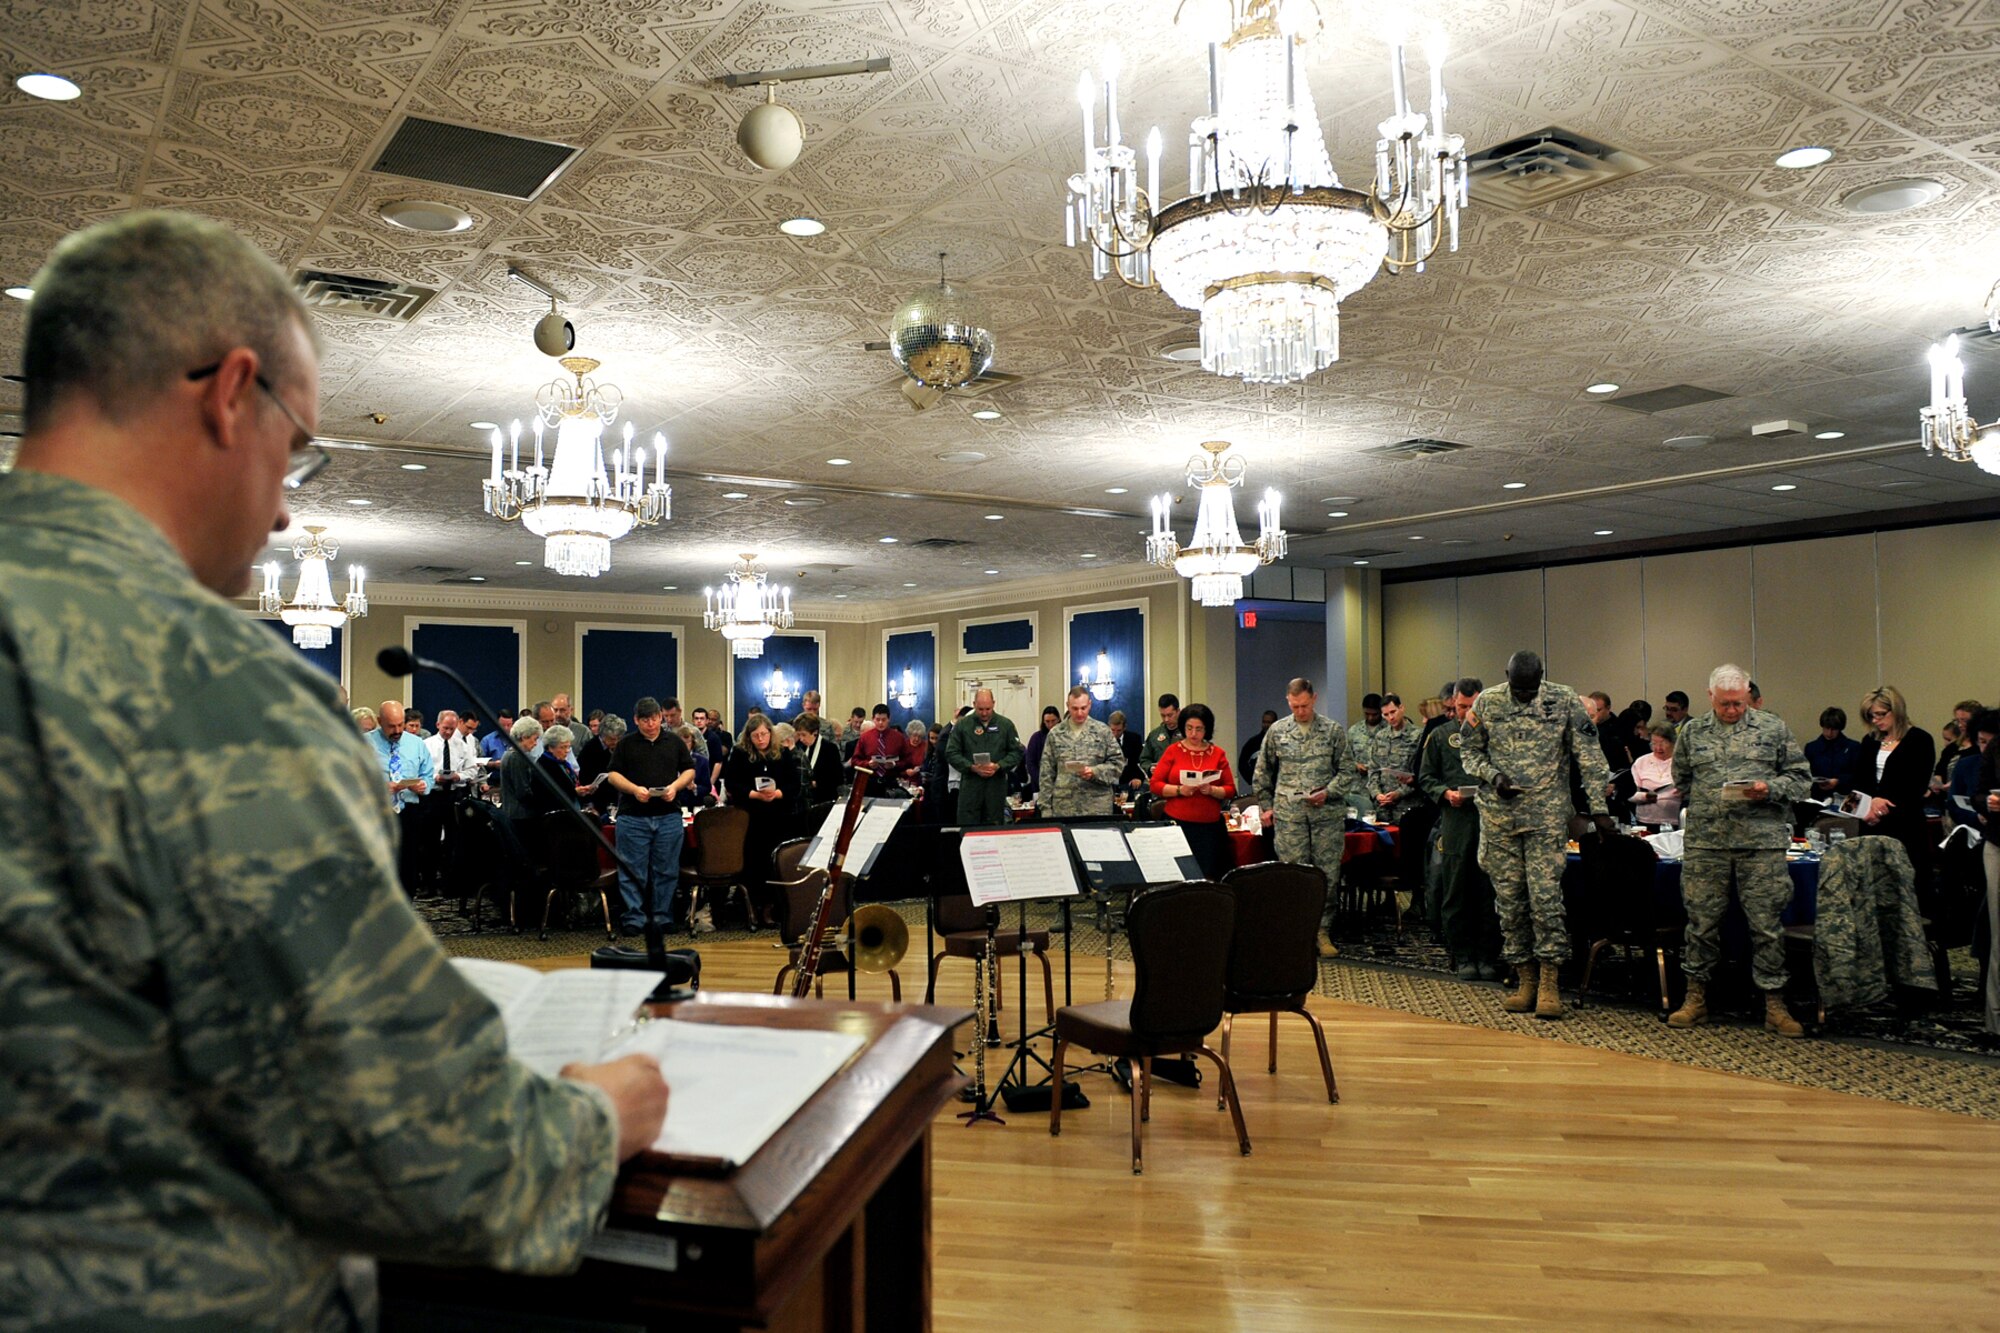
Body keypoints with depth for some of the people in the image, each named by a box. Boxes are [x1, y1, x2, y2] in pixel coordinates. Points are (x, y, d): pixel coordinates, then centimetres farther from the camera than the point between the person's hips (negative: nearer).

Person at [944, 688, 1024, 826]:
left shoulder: (1006, 724, 6)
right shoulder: (962, 725, 4)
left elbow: (1017, 752, 5)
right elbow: (951, 753, 1)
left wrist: (998, 766, -11)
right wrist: (972, 767, -13)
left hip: (996, 785, 1)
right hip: (970, 785, -1)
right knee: (967, 829, -3)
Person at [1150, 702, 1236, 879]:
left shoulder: (1217, 753, 8)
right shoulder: (1173, 751, 6)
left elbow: (1230, 790, 7)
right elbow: (1155, 785, 3)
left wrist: (1212, 790, -12)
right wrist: (1179, 790, -13)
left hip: (1209, 825, 1)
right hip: (1177, 823, -1)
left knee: (1208, 876, -3)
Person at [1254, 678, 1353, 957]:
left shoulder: (1334, 731, 4)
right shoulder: (1277, 731, 7)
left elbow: (1346, 771, 5)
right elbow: (1263, 773, 16)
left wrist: (1327, 793, -10)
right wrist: (1266, 806, 12)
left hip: (1328, 813, 0)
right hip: (1289, 814, 0)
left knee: (1328, 874, 1)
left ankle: (1323, 931, 11)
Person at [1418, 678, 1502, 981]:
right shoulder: (1441, 735, 12)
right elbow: (1425, 776, 12)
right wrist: (1446, 793, -6)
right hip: (1455, 820, 1)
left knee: (1490, 893, 2)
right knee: (1455, 892, 2)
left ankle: (1487, 957, 10)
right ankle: (1462, 958, 9)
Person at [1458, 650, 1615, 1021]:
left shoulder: (1565, 701, -4)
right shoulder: (1486, 702, 1)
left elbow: (1589, 758, -3)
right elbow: (1469, 751, 10)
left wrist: (1599, 809, -8)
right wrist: (1493, 776, -9)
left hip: (1548, 814, -2)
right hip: (1499, 815, 3)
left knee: (1545, 895, -9)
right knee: (1509, 899, 5)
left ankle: (1549, 981, 0)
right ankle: (1526, 978, 15)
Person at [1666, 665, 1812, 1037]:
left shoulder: (1773, 728, 7)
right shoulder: (1692, 731, 11)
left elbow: (1801, 777, 7)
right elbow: (1681, 781, 20)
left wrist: (1769, 789, -10)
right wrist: (1705, 805, 6)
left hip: (1762, 841, -1)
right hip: (1705, 842, 1)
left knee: (1766, 923, 1)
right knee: (1702, 920, 5)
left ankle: (1774, 1005, 10)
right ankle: (1696, 998, 16)